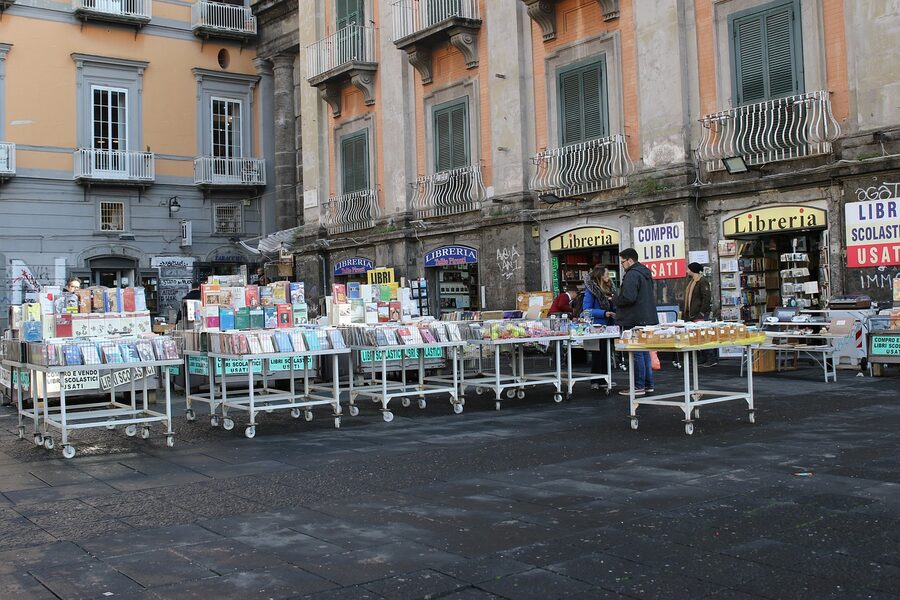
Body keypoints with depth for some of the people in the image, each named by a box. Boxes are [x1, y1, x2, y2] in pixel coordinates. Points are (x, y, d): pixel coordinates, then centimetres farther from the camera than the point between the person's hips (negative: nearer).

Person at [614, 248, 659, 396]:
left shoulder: (632, 274, -16)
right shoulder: (646, 273, 17)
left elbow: (628, 298, -25)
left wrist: (615, 300, -6)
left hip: (635, 321, -10)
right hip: (648, 318, 10)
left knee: (637, 353, -5)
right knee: (645, 352, 15)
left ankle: (638, 386, -2)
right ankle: (648, 384, 20)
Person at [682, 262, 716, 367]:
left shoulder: (703, 281, -9)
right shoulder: (691, 282, 20)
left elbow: (707, 298, -17)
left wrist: (702, 314, -21)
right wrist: (684, 315, 18)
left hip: (700, 315, -9)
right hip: (692, 315, 9)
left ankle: (711, 359, -4)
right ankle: (701, 360, 13)